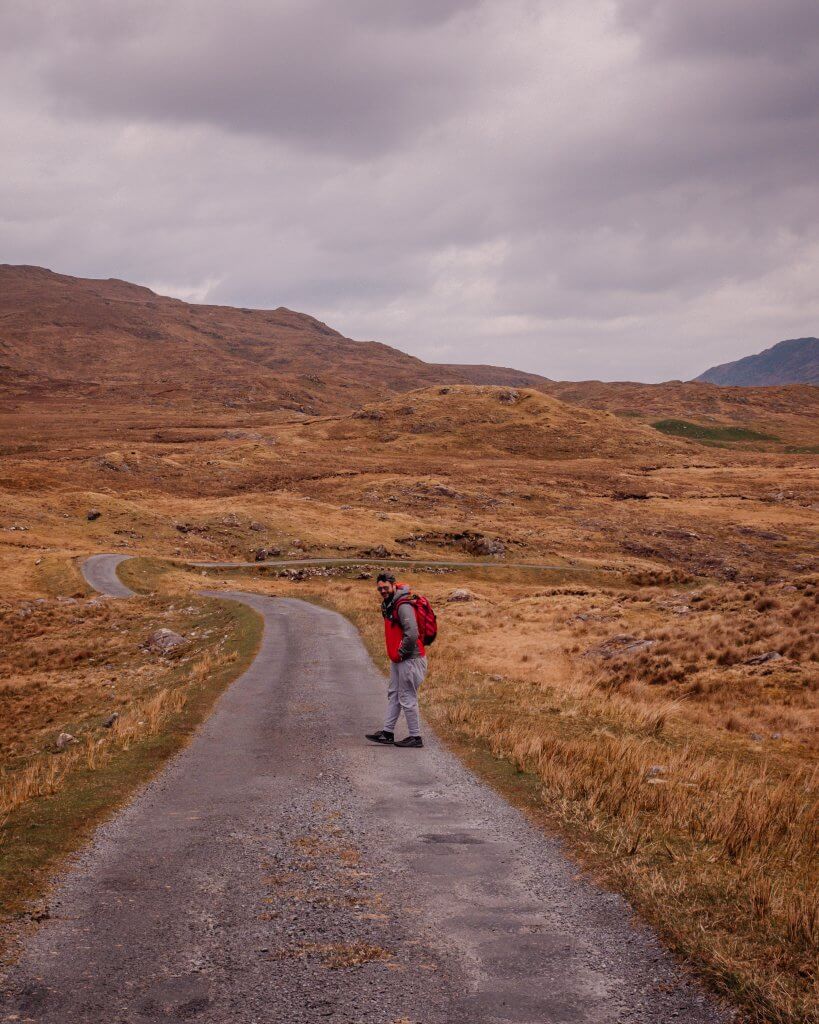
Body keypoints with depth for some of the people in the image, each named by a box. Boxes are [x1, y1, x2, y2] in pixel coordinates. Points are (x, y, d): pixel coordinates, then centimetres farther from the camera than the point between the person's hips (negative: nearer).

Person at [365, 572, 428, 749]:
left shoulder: (403, 606, -20)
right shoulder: (388, 604, 12)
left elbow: (412, 634, -29)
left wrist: (401, 653, -17)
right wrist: (395, 654, 16)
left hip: (409, 659, -10)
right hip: (397, 659, 10)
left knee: (407, 698, -4)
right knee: (393, 695, 15)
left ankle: (415, 737, 5)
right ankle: (387, 732, 22)